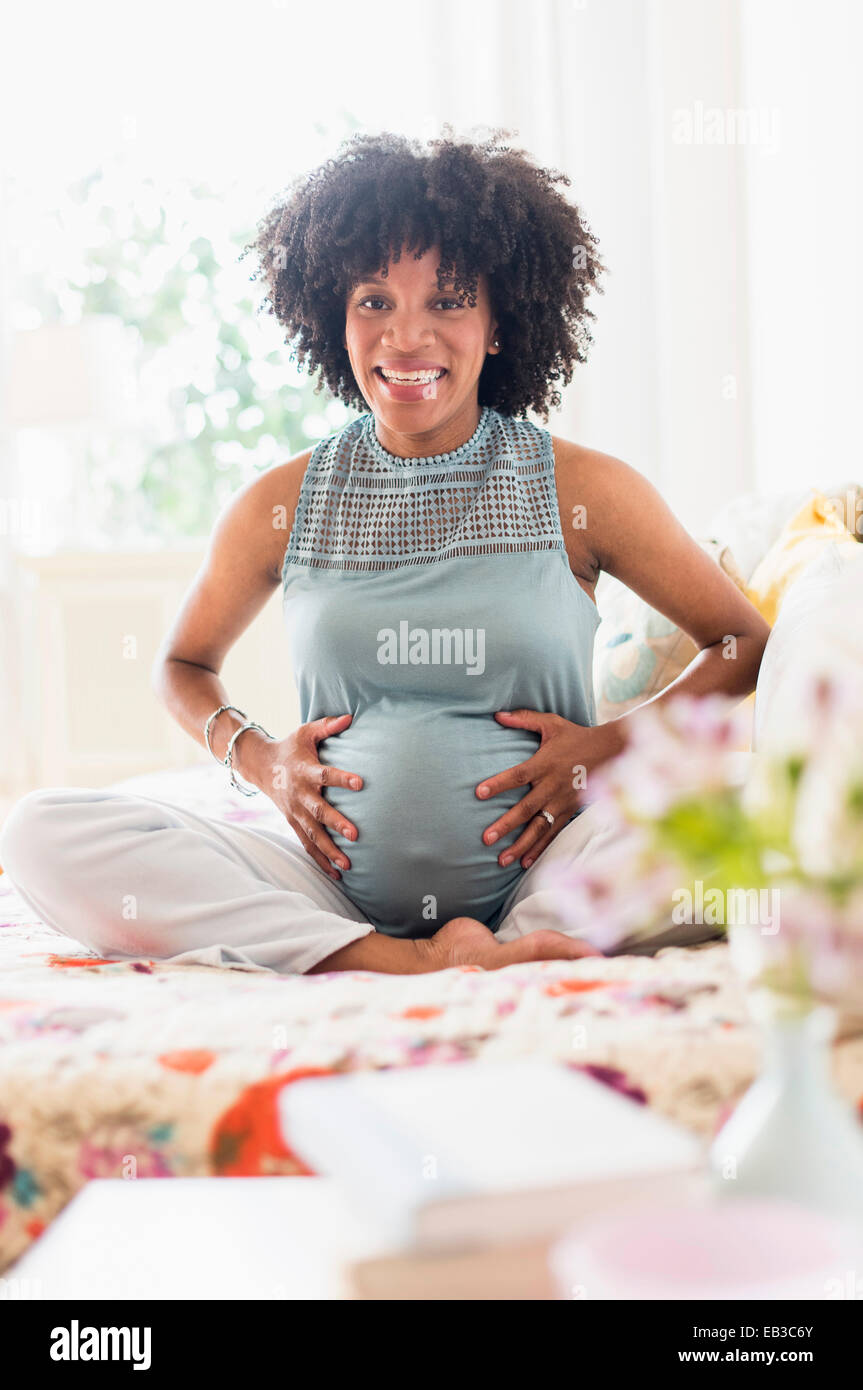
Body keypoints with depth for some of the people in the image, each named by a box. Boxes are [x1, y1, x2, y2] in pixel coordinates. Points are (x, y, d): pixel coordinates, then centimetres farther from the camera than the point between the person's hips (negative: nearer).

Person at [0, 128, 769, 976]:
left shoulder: (584, 491, 2)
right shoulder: (280, 505, 6)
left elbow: (750, 641, 8)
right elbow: (183, 662, 22)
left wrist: (614, 745, -8)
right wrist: (255, 757, 1)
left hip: (539, 876, -2)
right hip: (336, 885, 3)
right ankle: (407, 963, -26)